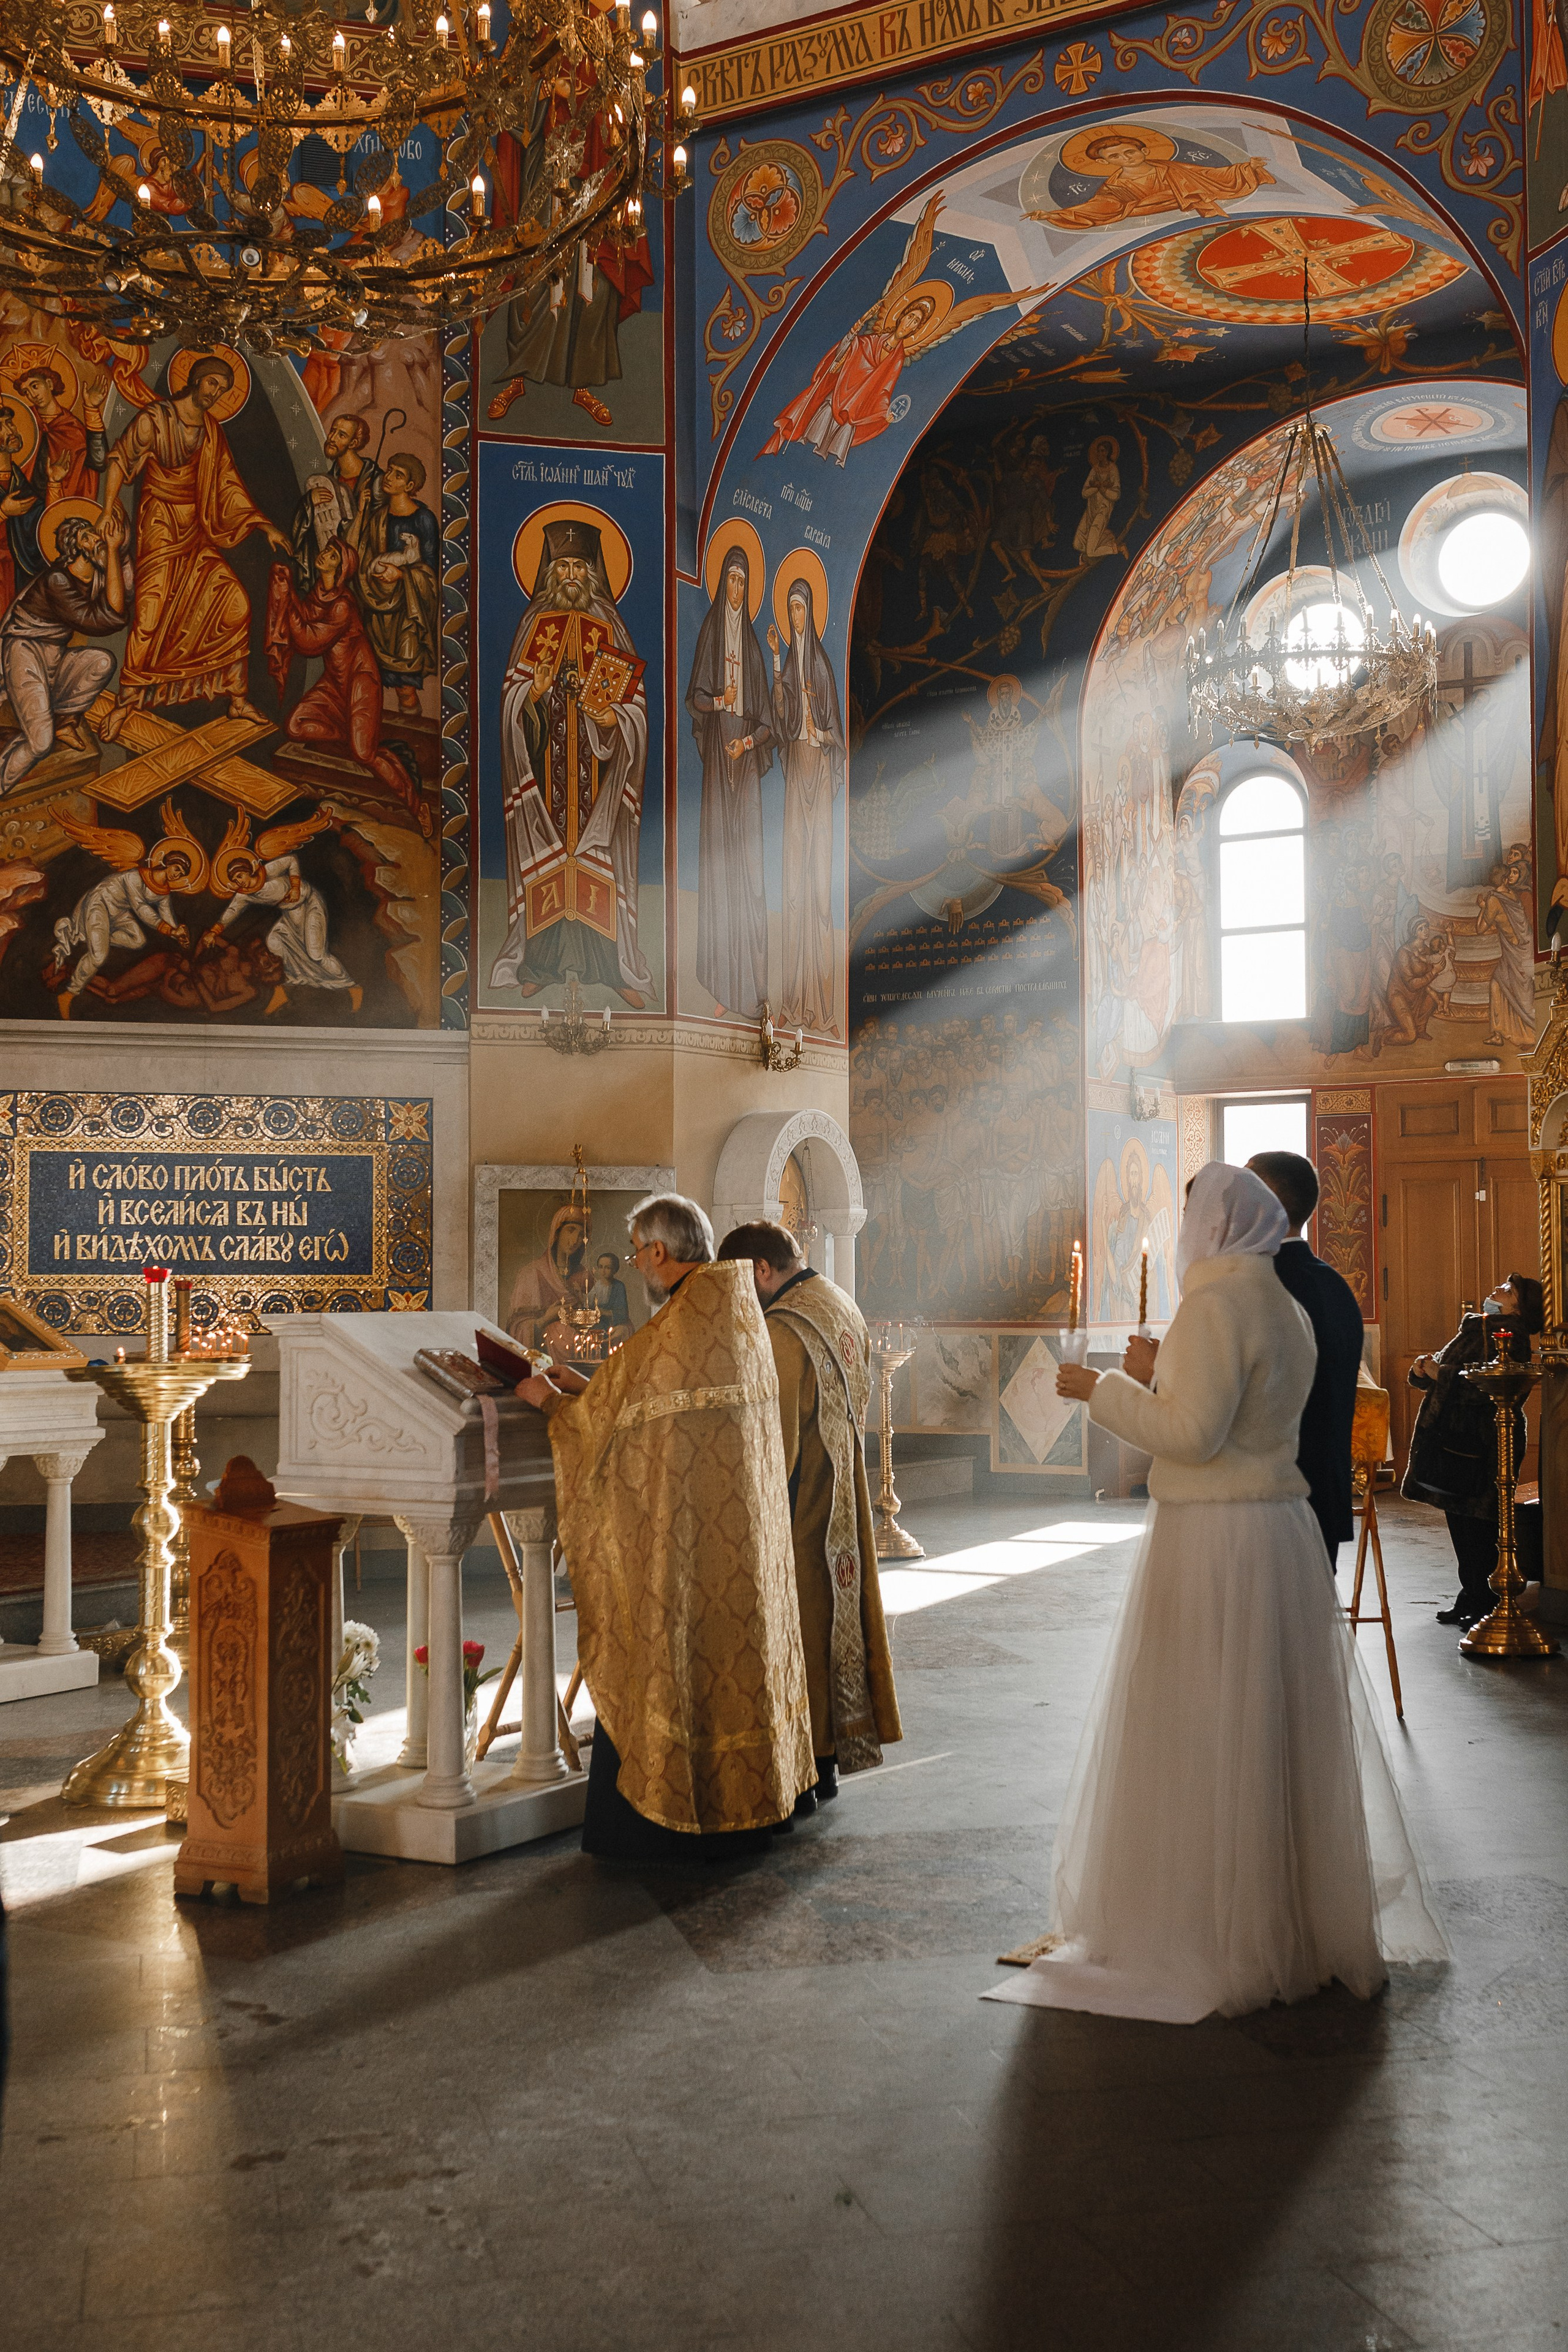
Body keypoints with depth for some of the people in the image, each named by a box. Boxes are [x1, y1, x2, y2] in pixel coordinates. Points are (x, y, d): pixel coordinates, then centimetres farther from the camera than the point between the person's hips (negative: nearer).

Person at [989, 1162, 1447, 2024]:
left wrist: (1103, 1391, -10)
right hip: (1282, 1532, 9)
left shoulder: (1216, 1305, -16)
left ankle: (1210, 1937, 10)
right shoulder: (1287, 1308, 11)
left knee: (1201, 1736, 1)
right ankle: (1304, 1914, 27)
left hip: (1211, 1540, -9)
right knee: (1279, 1729, 16)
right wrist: (1161, 1380, 21)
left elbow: (1193, 1433, -21)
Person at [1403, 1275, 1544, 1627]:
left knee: (1478, 1526, -5)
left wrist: (1441, 1373, -16)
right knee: (1459, 1521, 13)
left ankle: (1486, 1604, 3)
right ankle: (1470, 1600, 22)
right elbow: (1442, 1369, 19)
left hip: (1480, 1444, -9)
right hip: (1453, 1439, 9)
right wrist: (1424, 1368, -3)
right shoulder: (1475, 1329, 17)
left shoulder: (1510, 1336, -10)